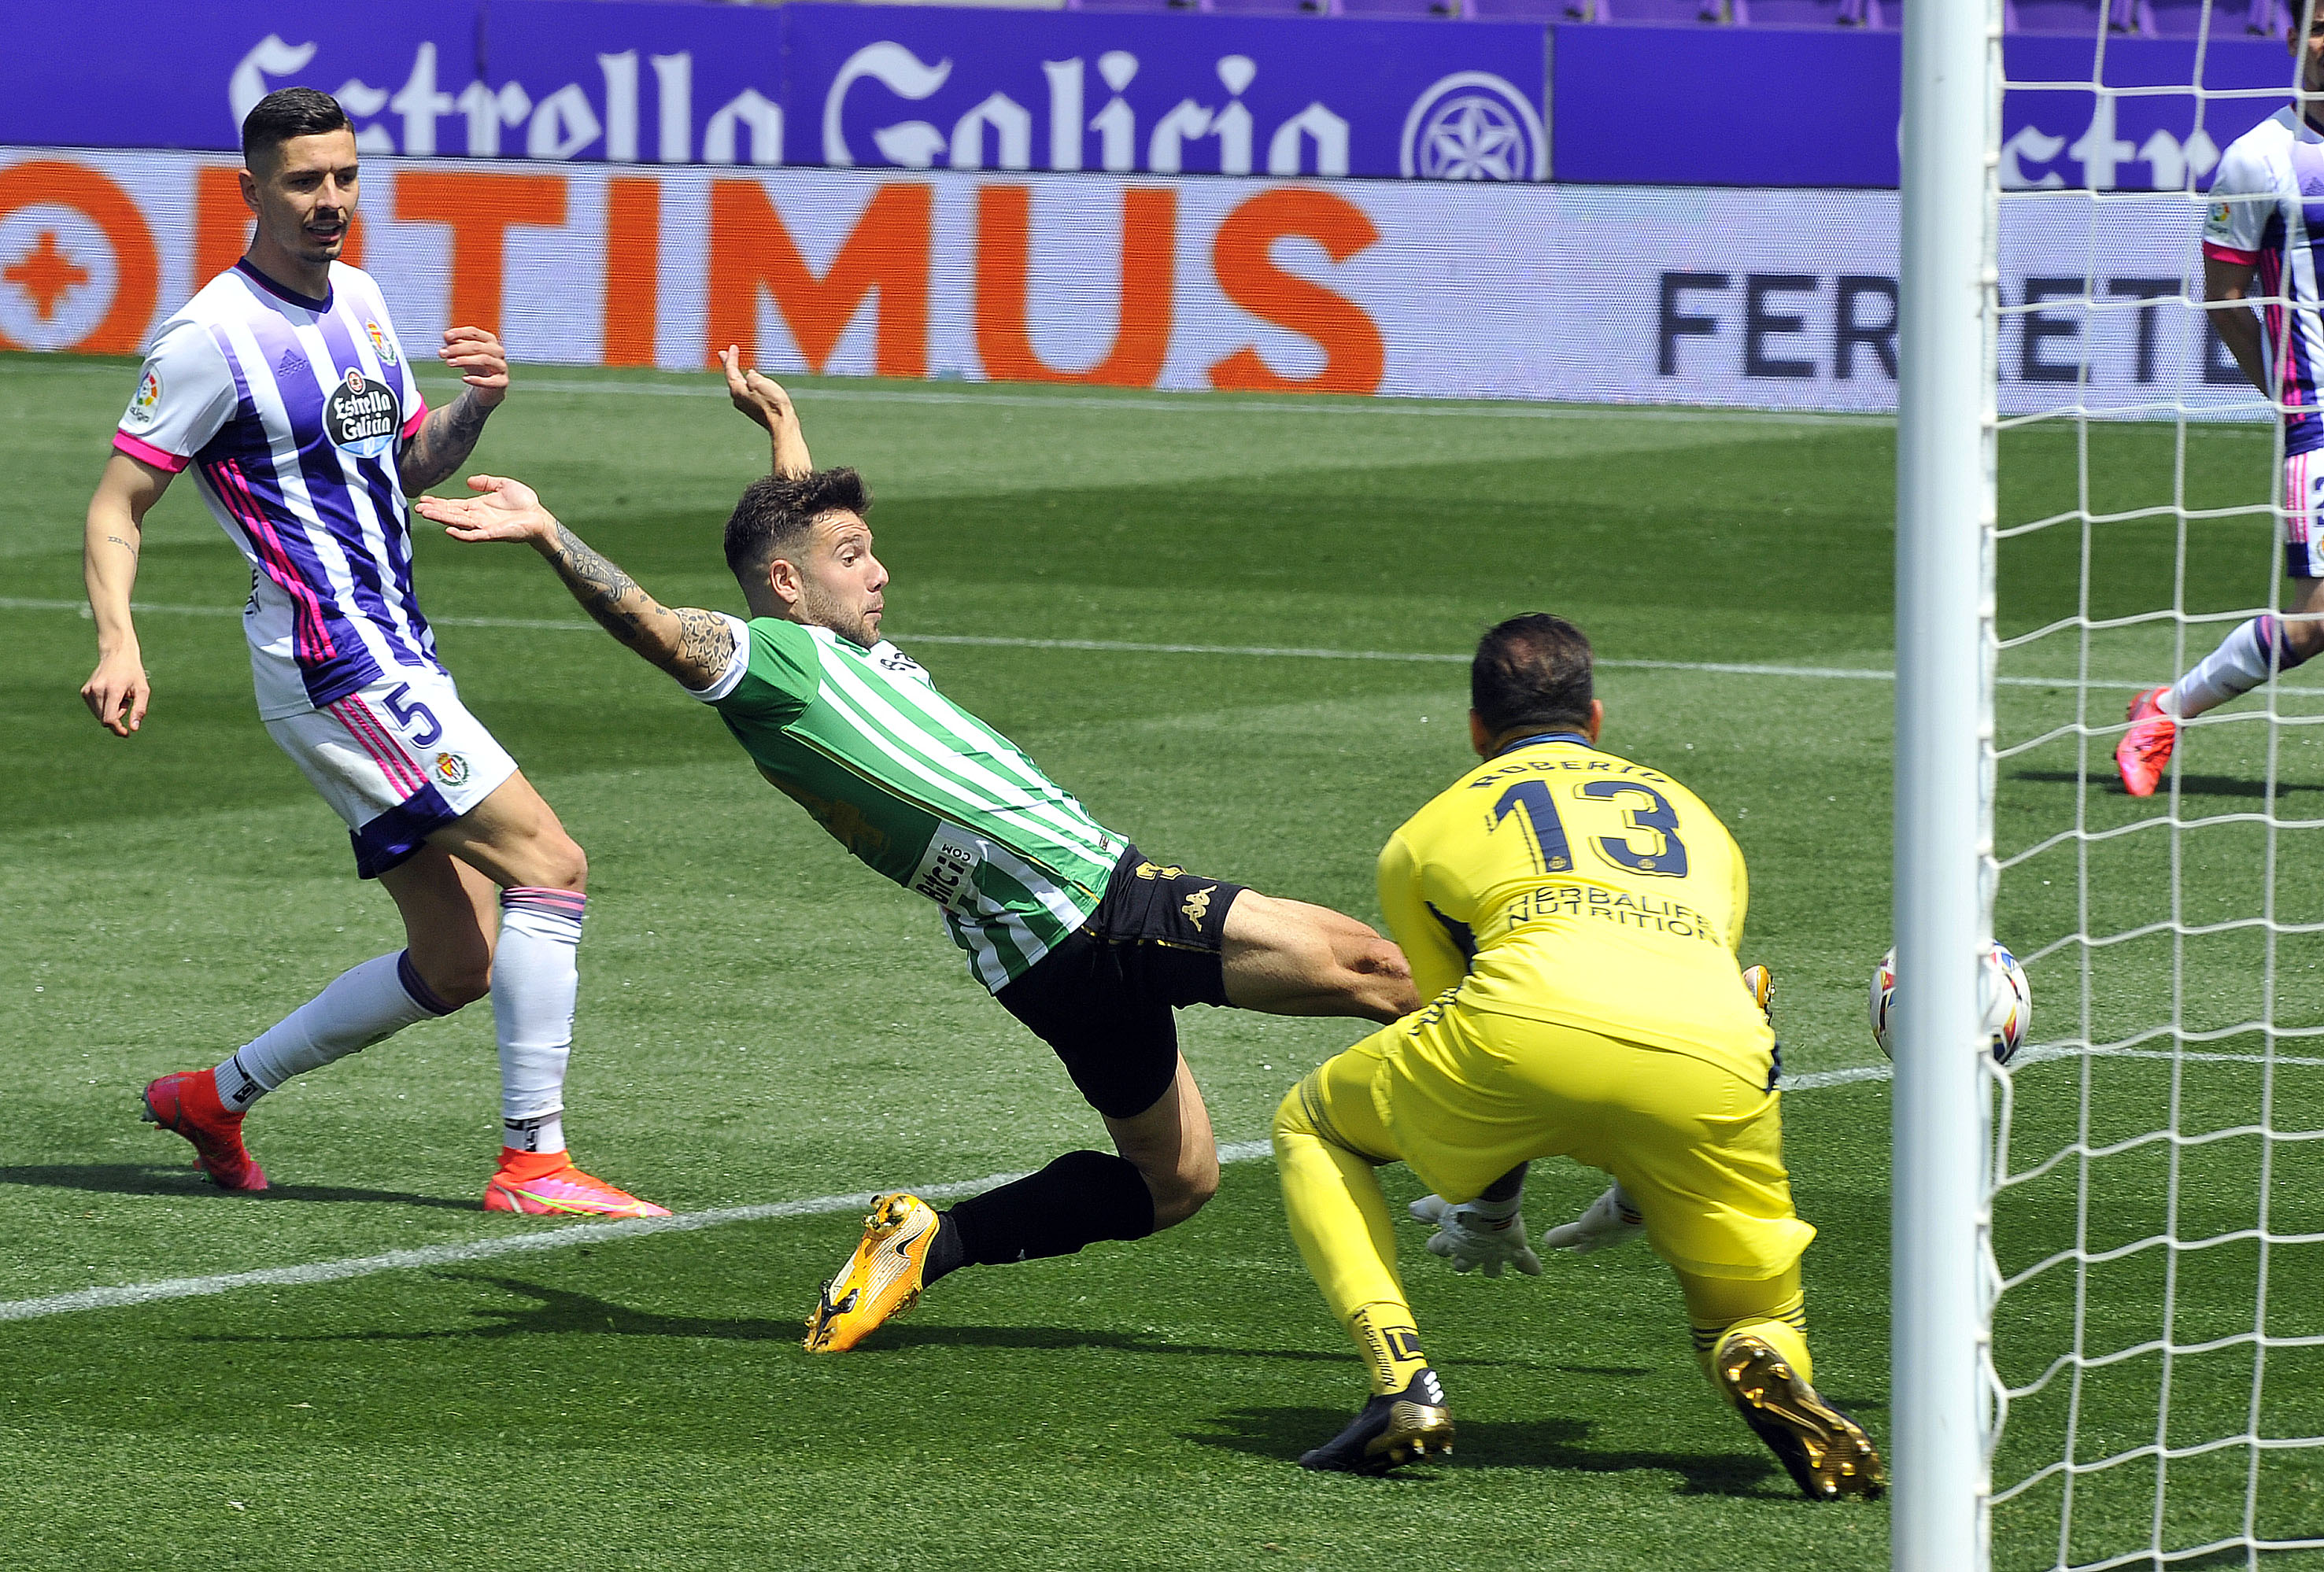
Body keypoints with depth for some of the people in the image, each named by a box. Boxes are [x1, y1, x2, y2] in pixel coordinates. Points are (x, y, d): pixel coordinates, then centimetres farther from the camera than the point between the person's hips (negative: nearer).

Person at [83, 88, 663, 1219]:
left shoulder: (357, 299, 13)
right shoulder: (215, 338, -11)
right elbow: (117, 505, -11)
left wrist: (472, 409, 2)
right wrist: (118, 642, -26)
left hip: (397, 659, 9)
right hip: (335, 667, -9)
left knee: (456, 967, 9)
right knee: (549, 862, -17)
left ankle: (216, 1096, 22)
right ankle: (534, 1162, -16)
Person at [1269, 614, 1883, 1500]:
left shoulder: (1424, 834, 31)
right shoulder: (1698, 820, 39)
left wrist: (1486, 1212, 51)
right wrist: (1634, 1203, 58)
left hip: (1534, 1025, -2)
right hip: (1719, 1054, 2)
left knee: (1309, 1127, 25)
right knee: (1757, 1319, 23)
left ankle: (1402, 1385, 5)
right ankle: (1765, 1362, -15)